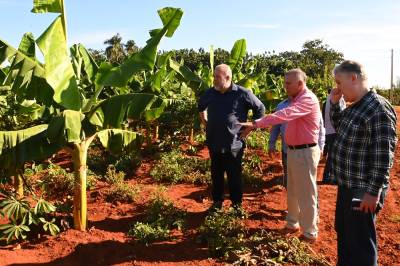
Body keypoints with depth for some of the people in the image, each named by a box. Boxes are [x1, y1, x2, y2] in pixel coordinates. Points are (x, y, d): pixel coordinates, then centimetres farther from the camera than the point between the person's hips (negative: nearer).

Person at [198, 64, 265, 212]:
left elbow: (260, 109, 1)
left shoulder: (242, 94, -11)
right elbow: (201, 106, 26)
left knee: (234, 176, 7)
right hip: (214, 144, 4)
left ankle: (237, 204, 23)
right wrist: (204, 122, 18)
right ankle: (217, 202, 30)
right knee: (216, 175, 14)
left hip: (233, 144, -4)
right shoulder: (210, 93, 3)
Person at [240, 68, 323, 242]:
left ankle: (309, 233, 14)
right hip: (293, 150, 10)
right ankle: (292, 224, 34)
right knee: (293, 191, 19)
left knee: (306, 194, 1)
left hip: (305, 152, -10)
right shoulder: (297, 99, 14)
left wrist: (255, 124, -38)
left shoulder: (308, 99, -20)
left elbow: (284, 115, -33)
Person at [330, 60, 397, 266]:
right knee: (343, 232, 24)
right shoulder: (354, 107, 8)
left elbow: (383, 155, -23)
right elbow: (340, 129, 25)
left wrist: (373, 192, -21)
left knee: (360, 241, 5)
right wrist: (334, 103, 10)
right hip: (347, 185, 10)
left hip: (363, 190, -9)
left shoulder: (378, 109, -21)